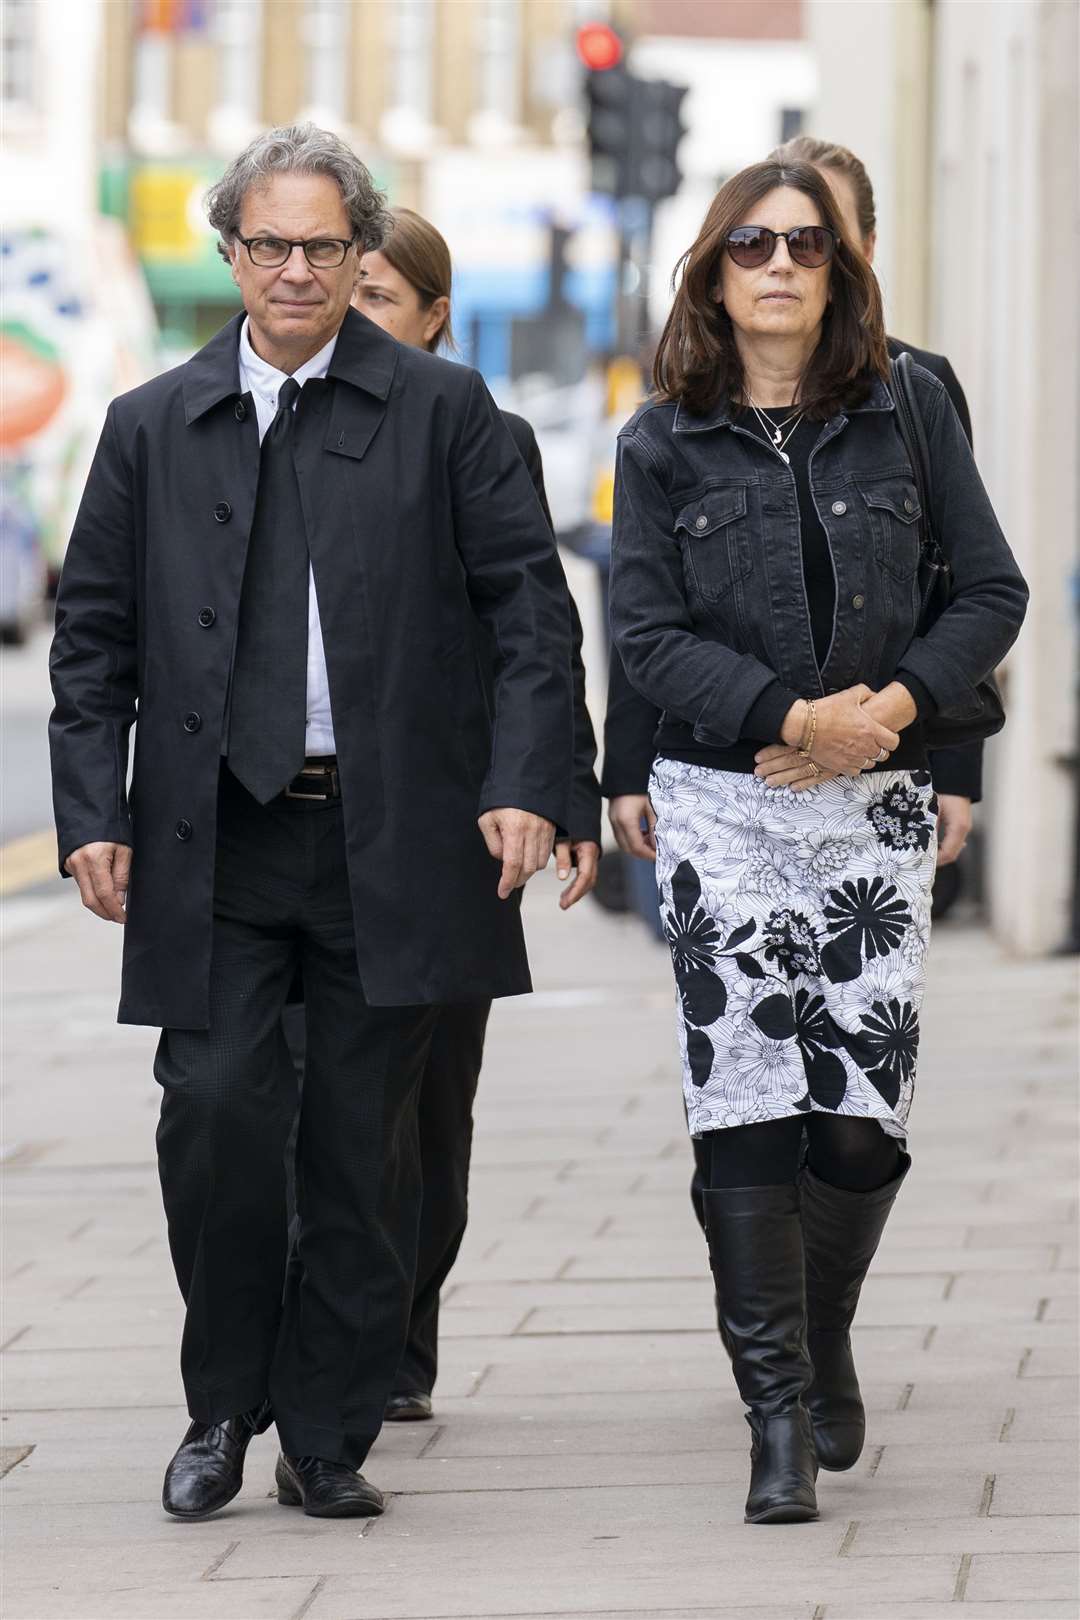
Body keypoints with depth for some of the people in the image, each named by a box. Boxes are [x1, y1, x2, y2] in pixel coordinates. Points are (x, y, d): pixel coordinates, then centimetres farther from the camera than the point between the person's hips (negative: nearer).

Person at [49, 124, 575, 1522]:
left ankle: (328, 1437, 14)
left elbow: (530, 607, 3)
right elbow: (93, 636, 11)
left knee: (365, 1145, 3)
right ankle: (223, 1408, 10)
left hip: (393, 840, -1)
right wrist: (92, 815, 1)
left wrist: (526, 784, -8)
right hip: (214, 844, 1)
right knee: (217, 1108, -9)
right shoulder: (151, 429, 9)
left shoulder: (443, 411, 4)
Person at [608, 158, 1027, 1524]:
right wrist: (796, 716, -14)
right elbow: (646, 635, -2)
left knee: (864, 1109, -3)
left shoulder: (908, 409, 6)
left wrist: (893, 707, -10)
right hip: (724, 806, -1)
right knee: (746, 1106, -8)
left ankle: (824, 1336, 25)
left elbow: (992, 591, 6)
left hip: (878, 800, 1)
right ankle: (779, 1419, -3)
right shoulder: (666, 442, 3)